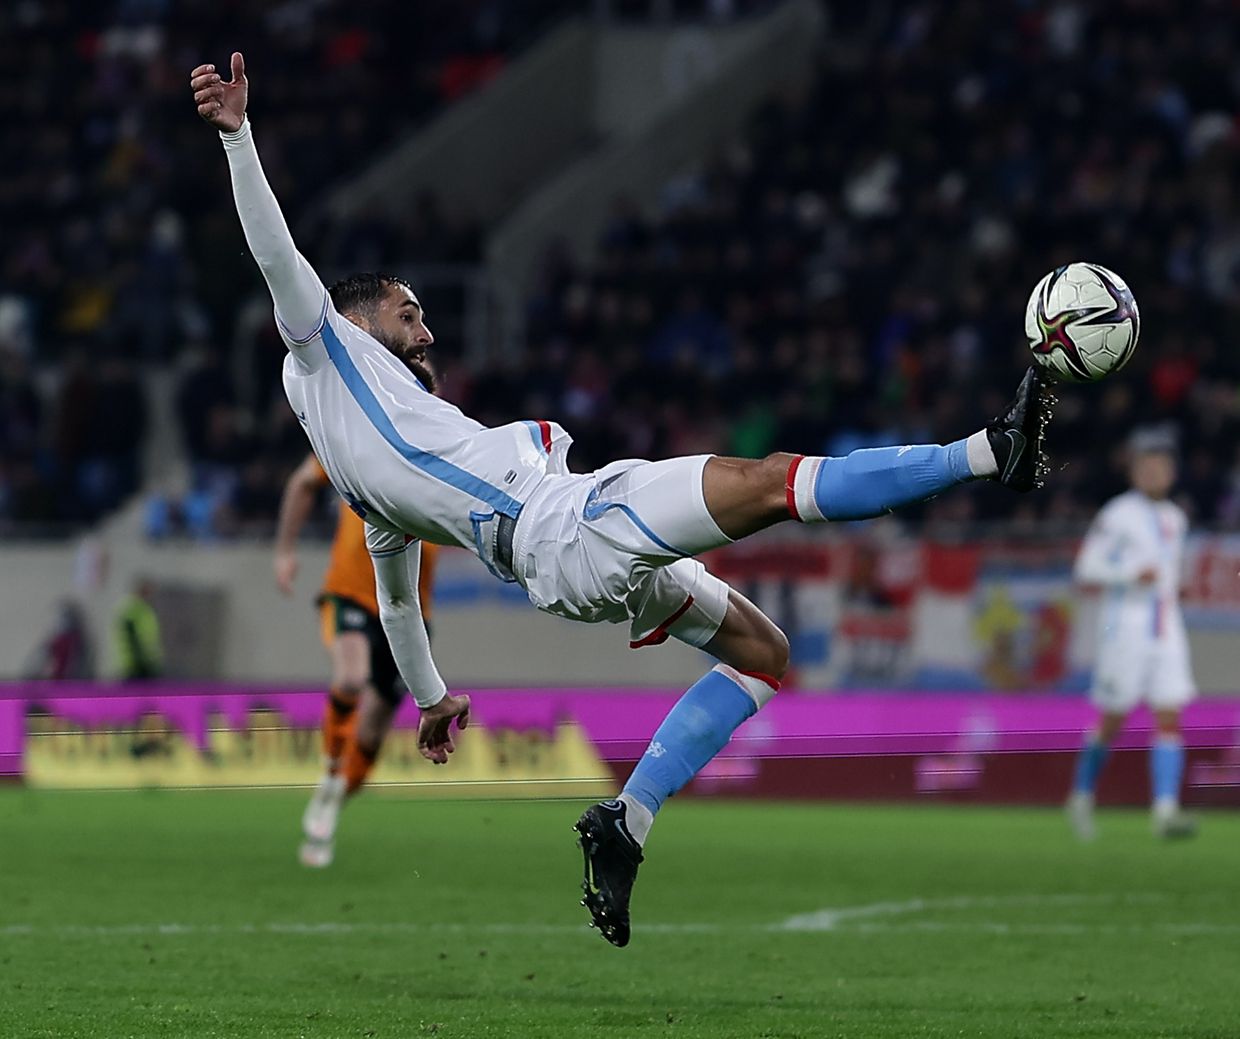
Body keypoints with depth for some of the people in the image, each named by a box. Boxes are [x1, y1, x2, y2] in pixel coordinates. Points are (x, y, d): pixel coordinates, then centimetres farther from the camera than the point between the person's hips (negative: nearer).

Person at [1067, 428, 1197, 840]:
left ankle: (1166, 810, -12)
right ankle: (1082, 797, 21)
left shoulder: (1175, 519, 13)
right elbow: (1087, 568, -10)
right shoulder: (1118, 515, -8)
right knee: (1112, 722, 1)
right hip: (1125, 631, -6)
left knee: (1169, 719, -7)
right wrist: (1132, 575, -20)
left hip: (1167, 633, 6)